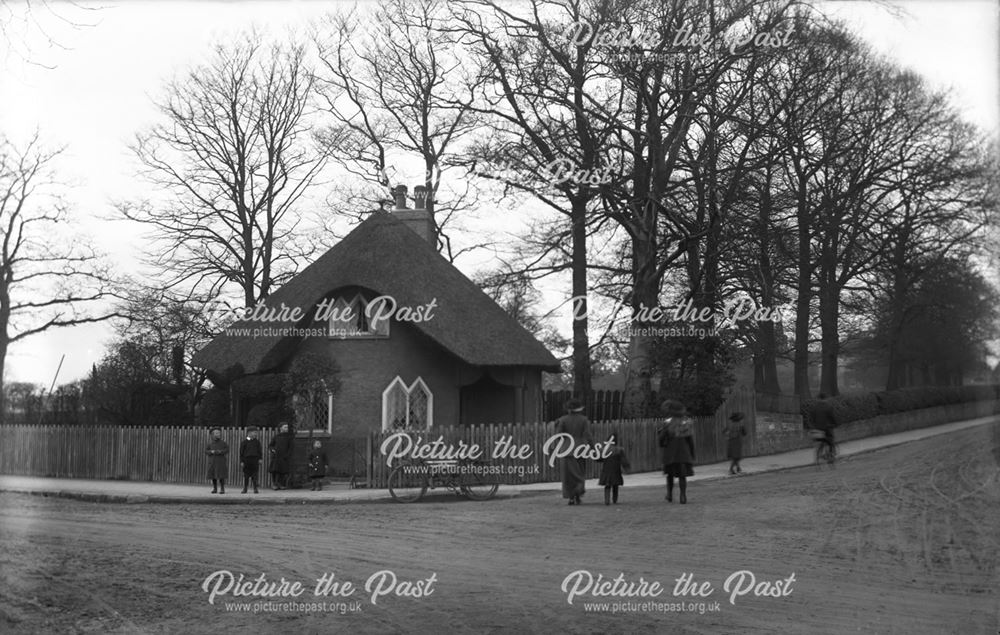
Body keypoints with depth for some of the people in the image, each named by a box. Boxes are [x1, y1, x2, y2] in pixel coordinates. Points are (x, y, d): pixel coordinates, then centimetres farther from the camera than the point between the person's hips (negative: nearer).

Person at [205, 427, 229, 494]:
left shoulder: (223, 443, 2)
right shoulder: (210, 443, 9)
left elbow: (227, 450, -3)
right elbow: (206, 451, 7)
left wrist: (220, 451, -19)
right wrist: (211, 452, -12)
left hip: (221, 461, -3)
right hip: (212, 461, 3)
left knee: (221, 476, -10)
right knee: (213, 475, 1)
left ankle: (222, 489, -5)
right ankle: (215, 489, 11)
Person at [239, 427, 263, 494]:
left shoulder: (257, 442, 9)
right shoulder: (244, 442, 2)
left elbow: (260, 451, 12)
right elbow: (241, 452, 3)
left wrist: (260, 458, 3)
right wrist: (241, 461, -2)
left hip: (255, 460, 1)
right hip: (246, 460, -1)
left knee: (255, 475, 0)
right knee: (246, 475, 4)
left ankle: (255, 489, 4)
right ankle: (245, 489, 13)